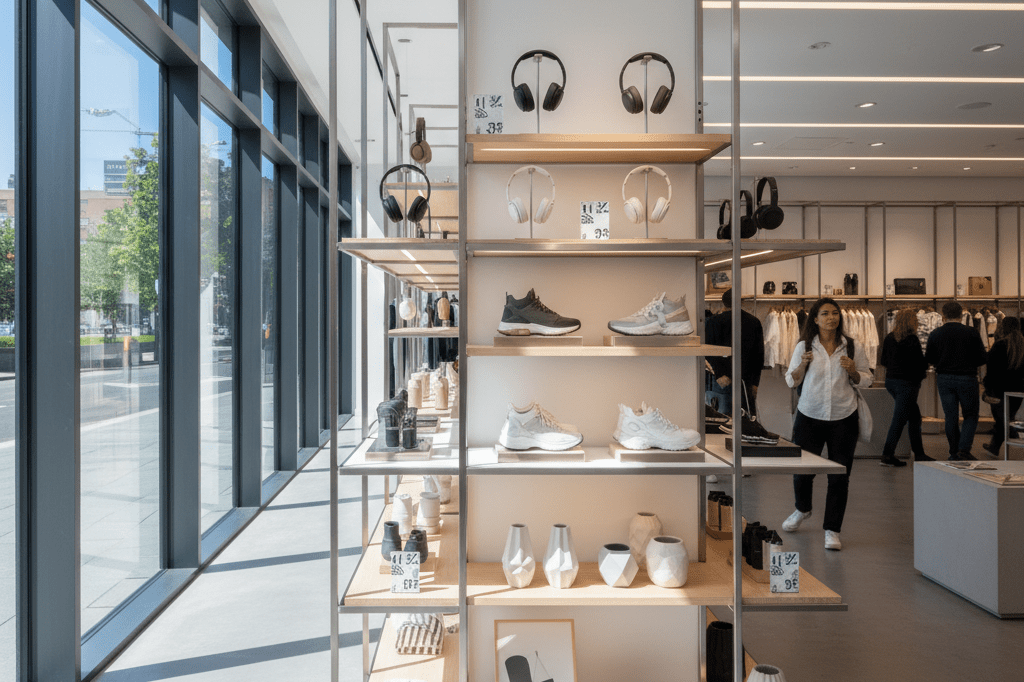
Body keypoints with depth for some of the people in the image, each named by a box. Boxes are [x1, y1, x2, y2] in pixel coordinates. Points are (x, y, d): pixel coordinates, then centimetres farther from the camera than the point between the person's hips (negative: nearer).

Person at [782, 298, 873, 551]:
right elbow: (791, 381, 5)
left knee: (839, 477, 1)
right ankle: (802, 509, 39)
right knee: (802, 471, 8)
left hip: (844, 418, 0)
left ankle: (832, 530, 14)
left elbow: (866, 380, 10)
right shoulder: (804, 346, 1)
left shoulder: (852, 347, 2)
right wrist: (802, 365, -13)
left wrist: (852, 371, -11)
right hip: (810, 416, 0)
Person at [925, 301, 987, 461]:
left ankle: (954, 454, 12)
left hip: (944, 379, 2)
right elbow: (982, 358, -2)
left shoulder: (935, 334, -2)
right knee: (971, 416, 10)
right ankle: (964, 448, -6)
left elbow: (929, 360, 3)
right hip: (967, 378, -2)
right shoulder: (971, 333, -6)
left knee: (951, 417, 9)